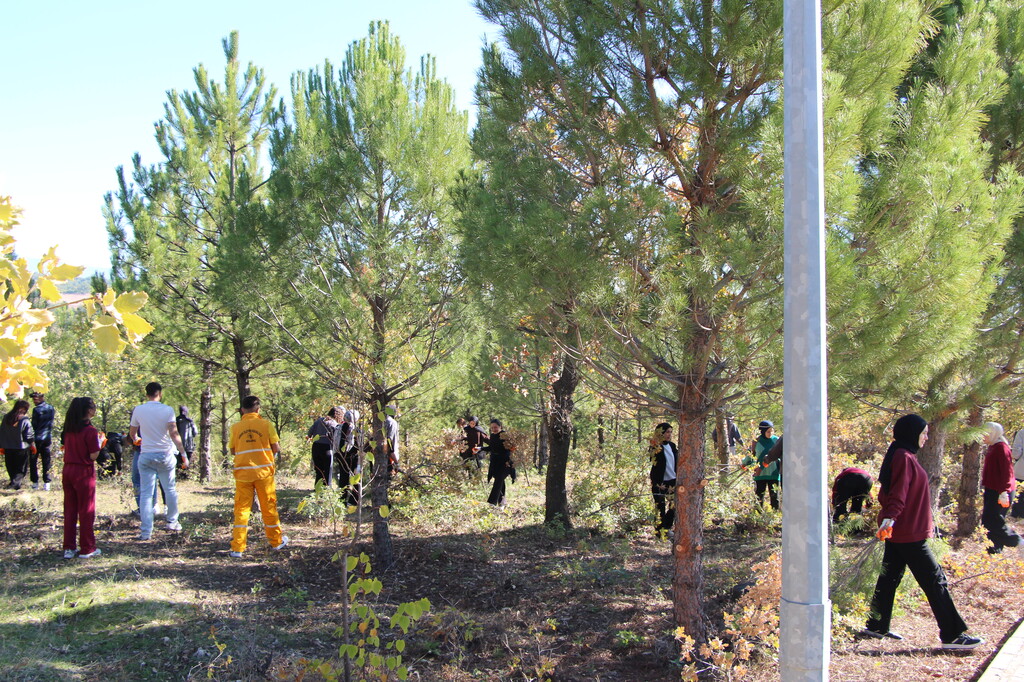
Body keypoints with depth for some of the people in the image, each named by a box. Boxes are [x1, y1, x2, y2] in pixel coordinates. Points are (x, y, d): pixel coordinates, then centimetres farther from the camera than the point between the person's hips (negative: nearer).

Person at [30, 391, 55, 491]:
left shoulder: (36, 410, -14)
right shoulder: (50, 408, 4)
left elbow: (34, 425, -11)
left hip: (37, 438, -5)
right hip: (47, 438, 5)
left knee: (33, 460, 7)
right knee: (46, 461, 9)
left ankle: (35, 483, 5)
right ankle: (46, 483, 6)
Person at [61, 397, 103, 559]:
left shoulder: (69, 429, 6)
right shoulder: (90, 431, -15)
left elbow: (65, 446, 13)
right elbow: (93, 456, -16)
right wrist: (100, 441, 0)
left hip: (67, 471, 6)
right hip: (84, 472, -6)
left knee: (69, 510, 12)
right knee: (86, 511, 3)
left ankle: (69, 548, 16)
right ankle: (87, 548, 9)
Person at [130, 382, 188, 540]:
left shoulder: (138, 410, -1)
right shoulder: (167, 410, -7)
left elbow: (132, 433, 13)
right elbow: (174, 434, -14)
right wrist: (183, 454, -11)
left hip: (146, 455, 1)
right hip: (165, 455, -1)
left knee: (146, 494, 2)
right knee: (170, 489, 16)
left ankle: (146, 531, -1)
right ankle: (172, 522, 27)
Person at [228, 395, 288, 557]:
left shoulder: (236, 427, 2)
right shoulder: (266, 424, -2)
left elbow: (233, 451, 6)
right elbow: (276, 448, -2)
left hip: (243, 471, 1)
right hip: (263, 470, -1)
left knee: (241, 508, 3)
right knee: (269, 507, 11)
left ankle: (237, 548, -3)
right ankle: (276, 541, 24)